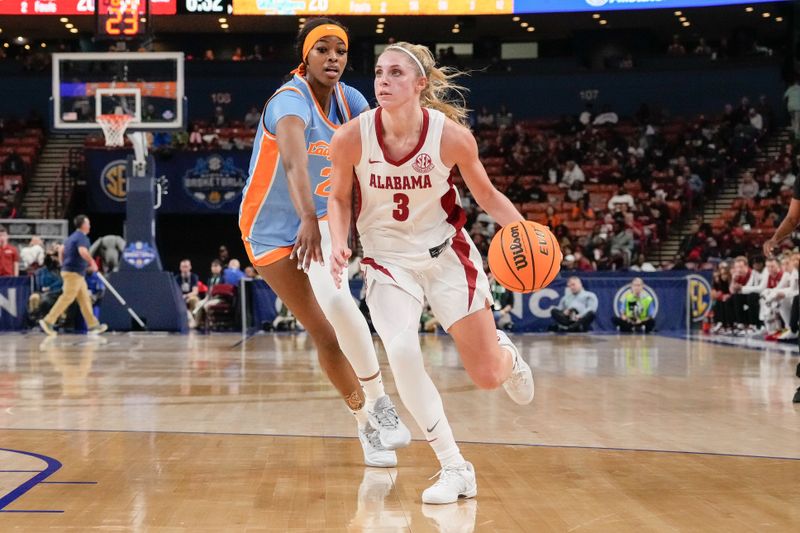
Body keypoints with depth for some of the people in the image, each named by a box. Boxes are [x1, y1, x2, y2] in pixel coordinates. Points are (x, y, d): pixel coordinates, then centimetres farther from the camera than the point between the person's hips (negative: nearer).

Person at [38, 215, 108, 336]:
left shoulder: (72, 237, 18)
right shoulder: (82, 237, -11)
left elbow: (61, 252, 22)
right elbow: (83, 252, -28)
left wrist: (63, 265, 25)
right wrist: (92, 263, -16)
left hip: (68, 270, 10)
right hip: (74, 273, -10)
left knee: (85, 299, 9)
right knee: (67, 298, -10)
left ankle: (93, 325, 10)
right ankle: (48, 321, -11)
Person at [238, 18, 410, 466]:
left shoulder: (349, 100, -5)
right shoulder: (291, 101, -27)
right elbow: (294, 162, -46)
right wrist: (308, 219, -62)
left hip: (321, 219, 4)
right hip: (273, 230, -3)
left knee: (336, 300, -25)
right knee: (323, 333, -1)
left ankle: (380, 402, -12)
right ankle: (367, 422, 16)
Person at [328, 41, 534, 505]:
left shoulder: (452, 135, -19)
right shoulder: (351, 138, -17)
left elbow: (487, 195, -3)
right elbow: (340, 198, 1)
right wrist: (339, 242, -17)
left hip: (447, 254, 0)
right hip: (388, 259, 0)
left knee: (488, 376, 2)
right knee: (402, 353, -26)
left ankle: (507, 354, 45)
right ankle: (456, 469, -9)